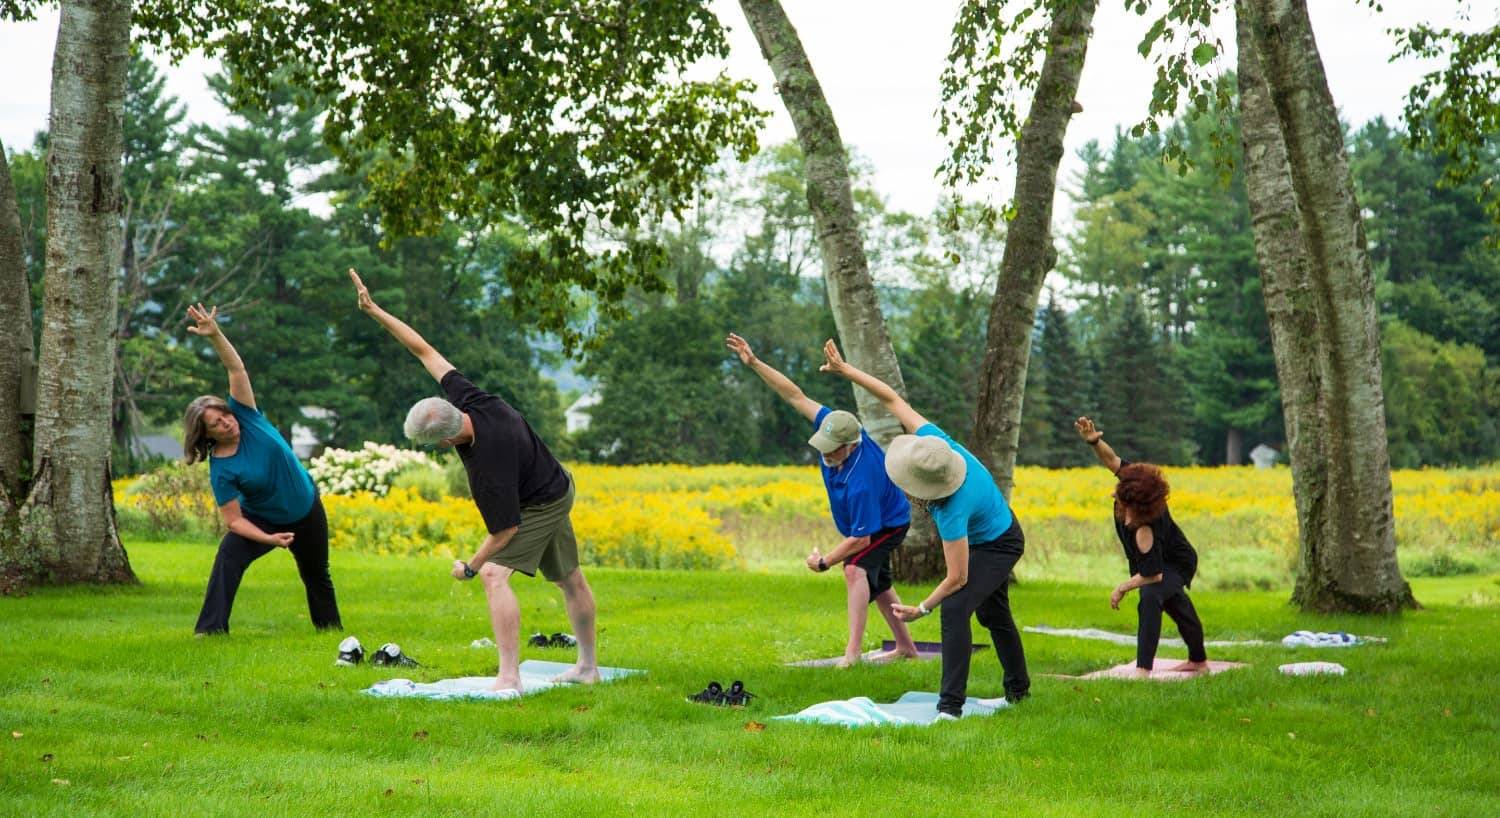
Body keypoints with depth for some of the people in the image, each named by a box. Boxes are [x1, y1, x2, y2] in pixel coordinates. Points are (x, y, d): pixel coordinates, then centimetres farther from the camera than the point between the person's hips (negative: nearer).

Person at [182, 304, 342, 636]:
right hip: (262, 520, -3)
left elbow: (236, 368, -27)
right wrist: (269, 539, -36)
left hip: (307, 510, 3)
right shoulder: (221, 471, -24)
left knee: (316, 575, 19)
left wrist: (215, 336, -41)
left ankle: (330, 626, 41)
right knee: (227, 560, -28)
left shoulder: (246, 416, -18)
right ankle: (210, 628, -26)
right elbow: (233, 520, -24)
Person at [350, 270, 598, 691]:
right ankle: (588, 666, 31)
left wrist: (470, 566, -15)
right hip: (556, 486, 9)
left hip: (540, 505, -9)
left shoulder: (487, 470, -40)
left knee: (494, 574, -20)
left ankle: (509, 677, -23)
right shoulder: (468, 399, -22)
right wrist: (375, 312, -13)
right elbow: (424, 350, -13)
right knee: (569, 578, 18)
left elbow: (505, 530, -29)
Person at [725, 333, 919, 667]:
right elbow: (796, 396, -20)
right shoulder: (834, 427, -26)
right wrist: (754, 363, -26)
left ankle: (854, 650, -34)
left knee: (856, 569, -30)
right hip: (868, 524, 9)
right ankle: (905, 646, 36)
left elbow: (861, 539, -36)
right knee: (877, 584, 21)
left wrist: (824, 561, -23)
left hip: (888, 525, -9)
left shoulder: (860, 484, -44)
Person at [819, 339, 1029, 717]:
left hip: (996, 547, -9)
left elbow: (957, 578, -33)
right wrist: (844, 369, -19)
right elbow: (892, 398, -17)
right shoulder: (933, 440, -27)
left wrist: (921, 609, -20)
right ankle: (1018, 688, 43)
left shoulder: (951, 513, -42)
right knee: (994, 613, 24)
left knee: (955, 608, -25)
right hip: (997, 529, 9)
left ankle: (950, 705, -25)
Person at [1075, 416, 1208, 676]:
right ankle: (1199, 661, 52)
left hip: (1176, 565, -9)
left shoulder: (1145, 532, -45)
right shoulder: (1135, 484, -29)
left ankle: (1143, 670, -39)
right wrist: (1093, 442, -47)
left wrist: (1122, 588, -23)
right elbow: (1112, 460, -26)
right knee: (1177, 606, 28)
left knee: (1150, 598, -36)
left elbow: (1152, 575, -38)